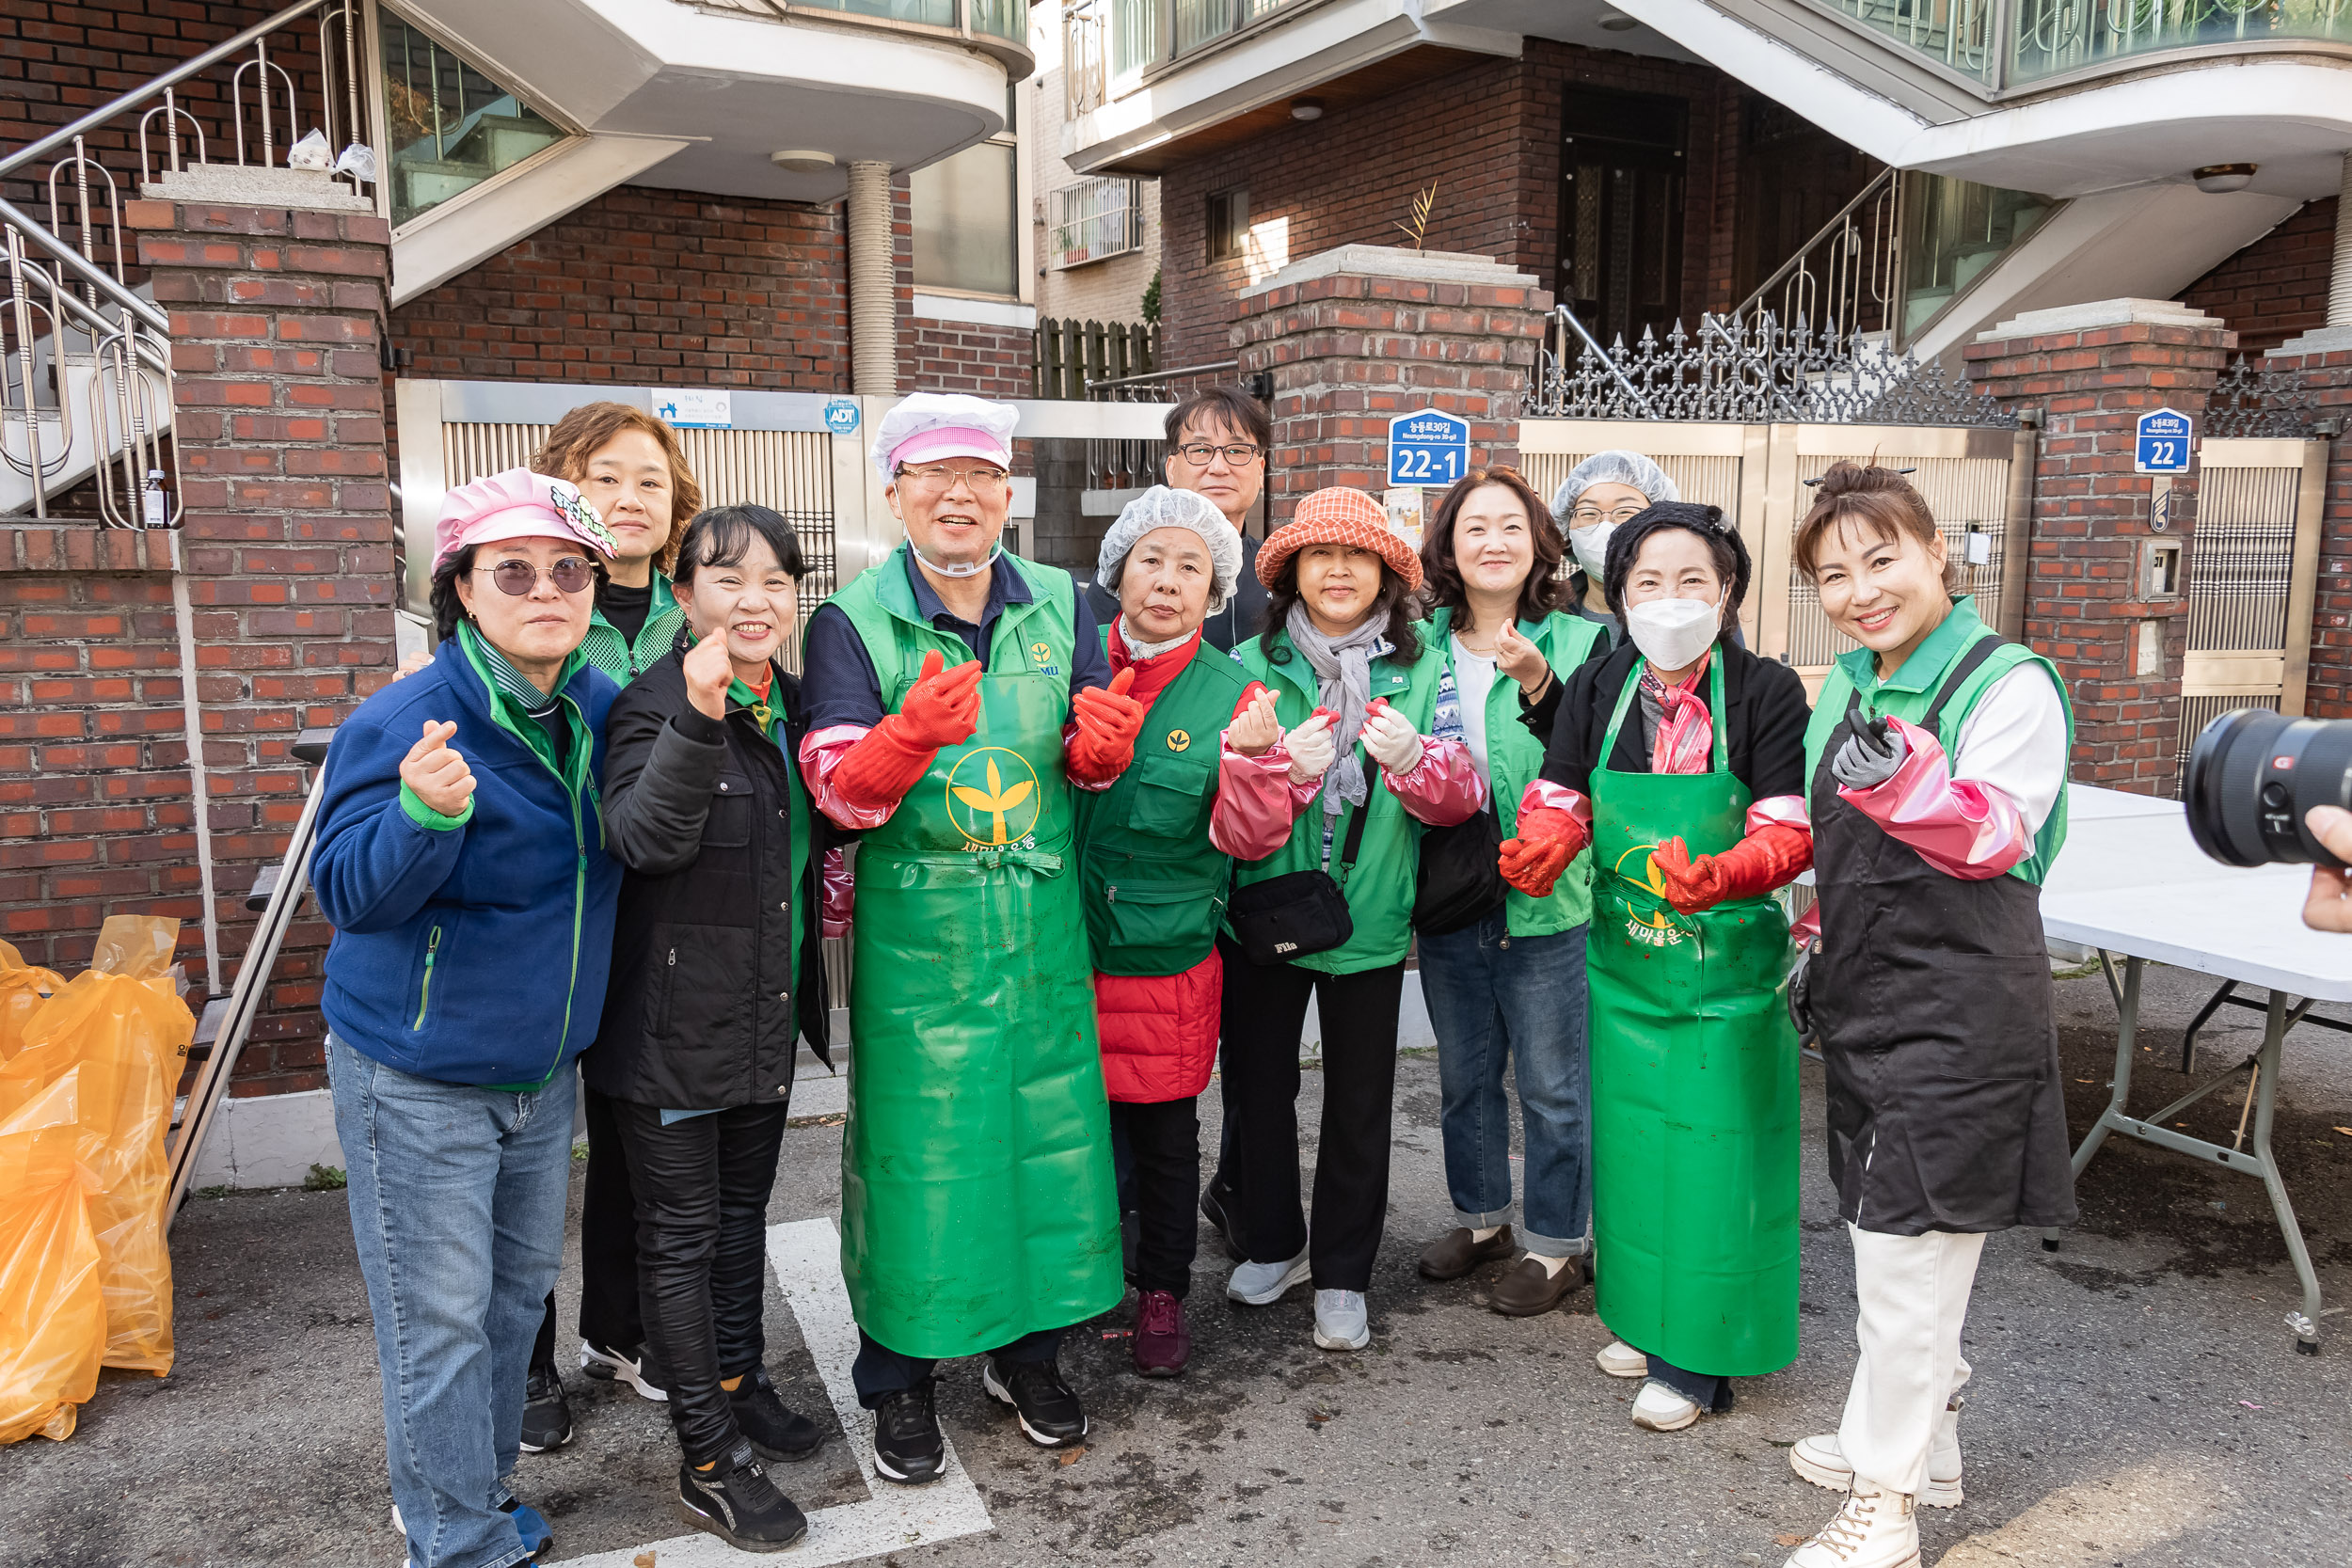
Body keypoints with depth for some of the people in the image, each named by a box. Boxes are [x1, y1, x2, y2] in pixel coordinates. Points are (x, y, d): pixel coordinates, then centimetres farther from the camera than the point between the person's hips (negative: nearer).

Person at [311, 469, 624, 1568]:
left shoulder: (604, 711, -1)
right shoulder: (402, 723, -19)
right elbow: (347, 891, -21)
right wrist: (424, 813, -39)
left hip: (543, 1064, 7)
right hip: (418, 1079, -6)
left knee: (518, 1290, 19)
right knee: (441, 1321, 2)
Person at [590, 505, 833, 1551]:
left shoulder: (792, 702, 6)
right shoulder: (654, 704, -15)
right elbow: (644, 838, -32)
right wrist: (698, 718, -44)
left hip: (767, 1020, 7)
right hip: (674, 1024, -7)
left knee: (743, 1211, 22)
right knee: (681, 1236, 6)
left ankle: (740, 1385, 41)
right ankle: (710, 1464, 17)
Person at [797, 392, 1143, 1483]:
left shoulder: (1061, 604, 5)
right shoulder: (852, 621, -5)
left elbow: (1089, 766, 5)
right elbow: (840, 793, -13)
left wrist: (1105, 740, -19)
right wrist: (911, 734, -33)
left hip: (1041, 924, 3)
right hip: (915, 933, -3)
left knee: (1046, 1127, 11)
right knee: (914, 1144, 5)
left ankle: (1028, 1350, 33)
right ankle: (899, 1380, 26)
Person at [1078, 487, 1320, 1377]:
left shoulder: (1233, 694, 0)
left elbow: (1251, 838, -6)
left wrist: (1249, 756, -22)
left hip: (1169, 955, -1)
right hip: (1066, 944, 1)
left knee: (1163, 1130, 10)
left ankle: (1162, 1291, 31)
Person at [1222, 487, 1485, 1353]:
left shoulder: (1423, 670, -2)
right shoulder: (1251, 665, -2)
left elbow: (1462, 795, -9)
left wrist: (1409, 754, -29)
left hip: (1370, 919, 0)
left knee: (1359, 1102, 9)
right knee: (1258, 1086, 15)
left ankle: (1342, 1275, 27)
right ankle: (1274, 1242, 37)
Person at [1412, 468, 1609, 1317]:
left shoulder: (1580, 642, -7)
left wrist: (1538, 683, -35)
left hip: (1548, 896, -4)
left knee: (1553, 1083, 7)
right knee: (1464, 1074, 18)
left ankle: (1555, 1242, 25)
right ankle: (1480, 1215, 38)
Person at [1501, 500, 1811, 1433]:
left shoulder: (1767, 693, -11)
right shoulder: (1595, 690, 1)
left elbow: (1788, 832, -15)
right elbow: (1556, 803, -2)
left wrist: (1719, 874, -35)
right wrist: (1536, 851, -25)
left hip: (1727, 964, -4)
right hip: (1624, 961, 4)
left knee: (1714, 1154, 1)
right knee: (1630, 1138, 15)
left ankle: (1697, 1357, 17)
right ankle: (1645, 1315, 35)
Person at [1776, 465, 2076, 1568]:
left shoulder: (2010, 683, -12)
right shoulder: (1846, 683, 9)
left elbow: (1995, 842, -21)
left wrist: (1907, 776, -37)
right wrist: (1816, 942, 16)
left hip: (1961, 1012, -8)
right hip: (1867, 1004, 8)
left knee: (1910, 1252, 0)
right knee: (1889, 1231, 19)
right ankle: (1920, 1441, 38)